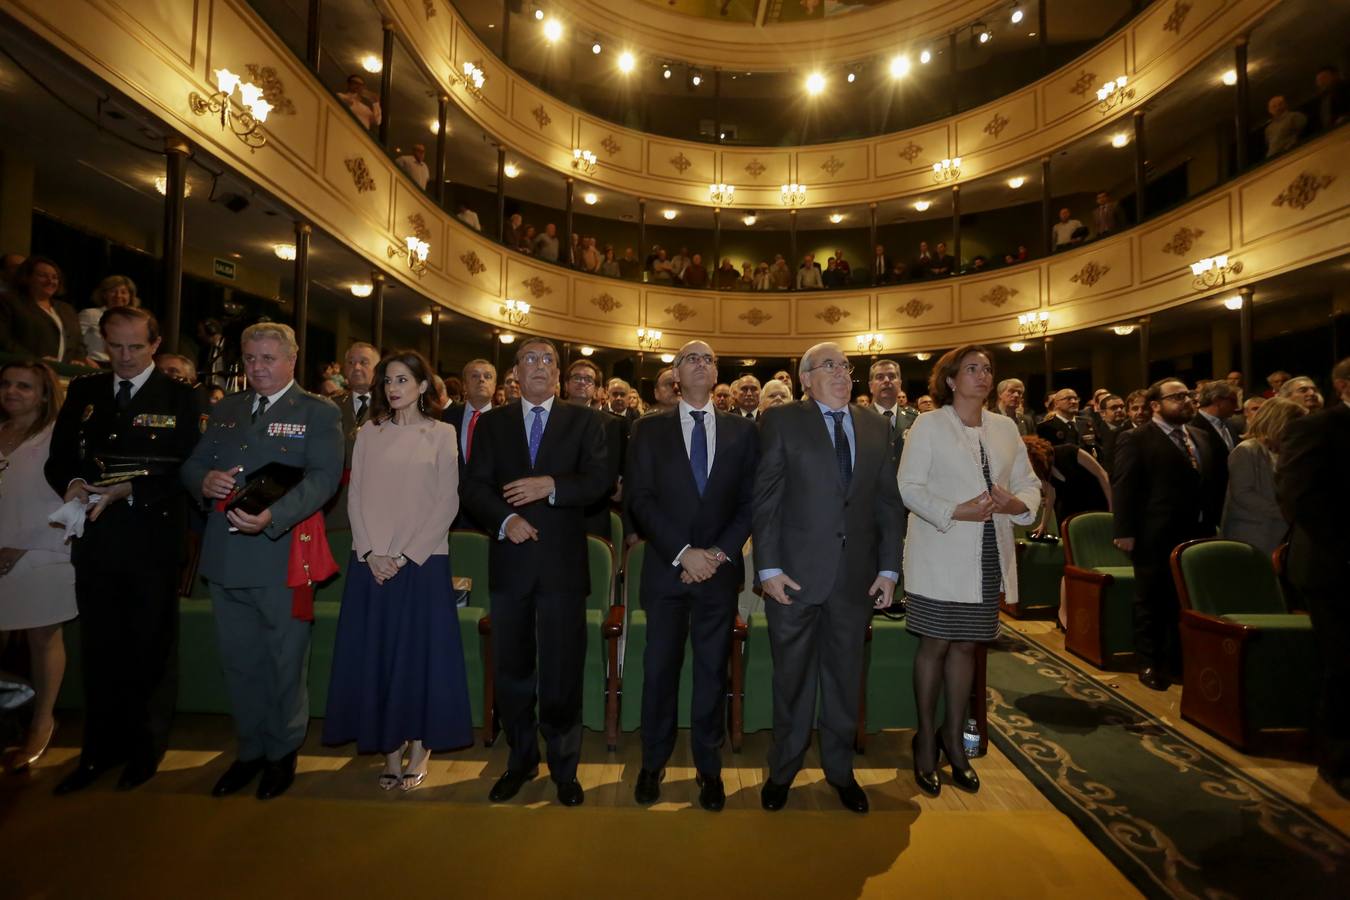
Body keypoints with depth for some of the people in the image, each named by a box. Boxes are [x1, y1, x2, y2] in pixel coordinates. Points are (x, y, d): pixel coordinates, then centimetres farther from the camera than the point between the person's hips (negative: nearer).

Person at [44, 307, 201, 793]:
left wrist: (130, 490, -21)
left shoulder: (180, 398, -5)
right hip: (95, 539, 4)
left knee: (150, 651, 9)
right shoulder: (82, 392, 9)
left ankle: (146, 749, 27)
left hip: (152, 542, -4)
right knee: (99, 650, 15)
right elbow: (58, 457, 9)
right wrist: (71, 483, -11)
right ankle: (99, 750, 31)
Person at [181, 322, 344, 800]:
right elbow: (192, 465, 14)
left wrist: (273, 516, -30)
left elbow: (323, 478, -16)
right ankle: (250, 750, 35)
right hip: (225, 557, 6)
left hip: (283, 555, -5)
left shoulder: (319, 412, -4)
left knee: (284, 663, 9)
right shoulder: (225, 409, 15)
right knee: (239, 662, 17)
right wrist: (206, 481, -10)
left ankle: (282, 753, 28)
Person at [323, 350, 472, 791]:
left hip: (422, 561, -3)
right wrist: (371, 552, -8)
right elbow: (355, 496, 5)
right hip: (372, 562, 3)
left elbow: (447, 503, -5)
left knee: (419, 651, 3)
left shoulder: (441, 434, 0)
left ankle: (419, 746, 19)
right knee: (375, 653, 7)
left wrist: (406, 556, -11)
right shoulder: (369, 432, 8)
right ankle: (390, 749, 21)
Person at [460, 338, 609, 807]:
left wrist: (552, 485, -20)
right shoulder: (492, 423, 10)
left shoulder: (582, 421, 6)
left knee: (563, 671, 5)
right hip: (510, 561, 2)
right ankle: (521, 760, 33)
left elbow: (599, 479, -5)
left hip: (563, 562, -2)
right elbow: (474, 486, 1)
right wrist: (505, 519, -15)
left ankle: (564, 768, 24)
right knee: (511, 669, 12)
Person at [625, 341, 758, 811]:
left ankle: (709, 768, 25)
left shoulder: (742, 431, 7)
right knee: (659, 669, 8)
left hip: (720, 569, 1)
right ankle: (653, 764, 26)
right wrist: (684, 553, -13)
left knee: (712, 670, 10)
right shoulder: (651, 430, 4)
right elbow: (640, 500, -4)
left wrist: (720, 553, -9)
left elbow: (751, 502, 3)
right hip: (667, 569, 0)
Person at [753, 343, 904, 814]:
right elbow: (765, 499, -6)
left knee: (845, 678, 15)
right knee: (791, 677, 11)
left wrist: (889, 568, 3)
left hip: (857, 576, 3)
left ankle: (840, 769, 35)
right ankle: (783, 769, 31)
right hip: (796, 574, -3)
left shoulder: (875, 427, 10)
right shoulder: (782, 422, -1)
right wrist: (769, 568, -11)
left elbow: (889, 502, 9)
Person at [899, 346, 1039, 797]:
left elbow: (1029, 483, 12)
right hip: (940, 556, -4)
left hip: (987, 557, 4)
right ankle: (926, 737, 22)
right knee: (935, 644, 4)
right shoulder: (928, 425, -4)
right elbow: (909, 487, -9)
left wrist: (1018, 504, -10)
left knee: (965, 645, 13)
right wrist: (954, 512, -20)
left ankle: (953, 736, 29)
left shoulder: (1005, 428, 10)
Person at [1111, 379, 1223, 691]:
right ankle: (1150, 663, 18)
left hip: (1198, 535, 6)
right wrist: (1125, 531, -17)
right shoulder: (1136, 440, -7)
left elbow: (1212, 483, 18)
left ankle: (1180, 659, 29)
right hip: (1156, 538, -6)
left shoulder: (1201, 437, 15)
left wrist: (1214, 523, 11)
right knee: (1152, 603, 6)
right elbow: (1123, 487, -11)